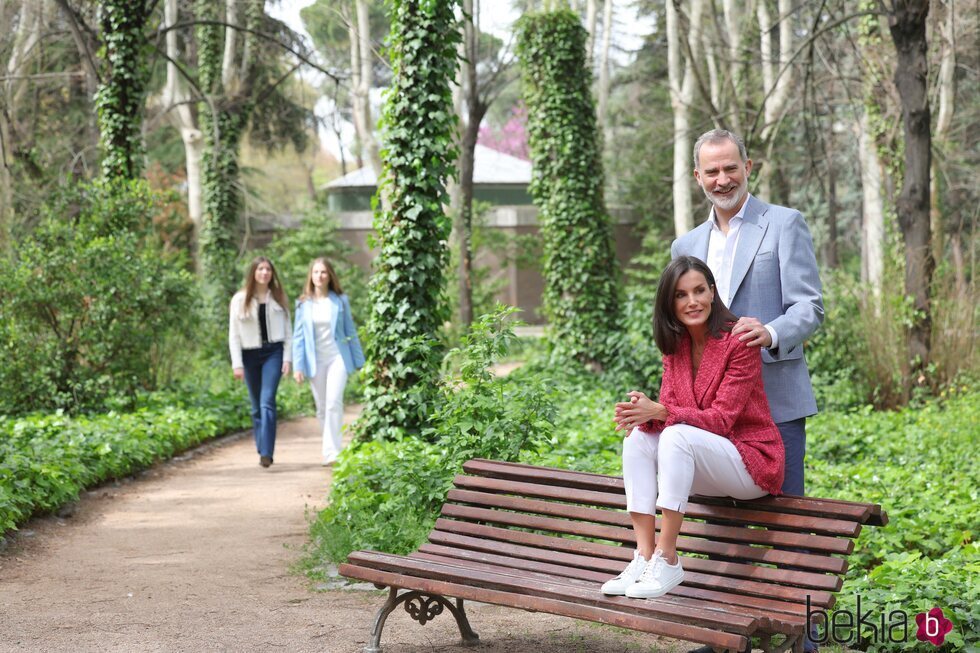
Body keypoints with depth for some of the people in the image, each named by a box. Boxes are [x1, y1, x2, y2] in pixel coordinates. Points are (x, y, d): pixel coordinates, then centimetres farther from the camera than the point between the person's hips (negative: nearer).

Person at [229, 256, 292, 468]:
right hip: (250, 354, 1)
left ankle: (266, 453, -22)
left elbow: (287, 330, 9)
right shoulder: (240, 299, 3)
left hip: (273, 352, -1)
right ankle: (262, 450, 18)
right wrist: (237, 364, -4)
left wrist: (287, 358, 0)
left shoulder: (278, 298, 7)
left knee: (267, 401, -15)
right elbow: (234, 334, 2)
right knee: (257, 406, 8)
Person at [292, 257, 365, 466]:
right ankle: (331, 450, 18)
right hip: (315, 361, 2)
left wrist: (359, 362, 7)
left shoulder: (340, 301, 3)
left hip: (337, 357, -2)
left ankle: (333, 452, -18)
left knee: (334, 402, -16)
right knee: (322, 408, 6)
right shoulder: (304, 304, 5)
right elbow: (299, 336, 6)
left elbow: (350, 331, 7)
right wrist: (298, 366, -1)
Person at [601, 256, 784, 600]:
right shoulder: (675, 345, 5)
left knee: (677, 435, -32)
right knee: (639, 436, -17)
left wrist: (660, 411, -32)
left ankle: (667, 560, -28)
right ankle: (644, 557, -21)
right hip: (707, 463, 7)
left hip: (752, 462, -7)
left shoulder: (738, 341, -16)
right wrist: (643, 412, -25)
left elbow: (721, 418, -21)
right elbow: (667, 407, -1)